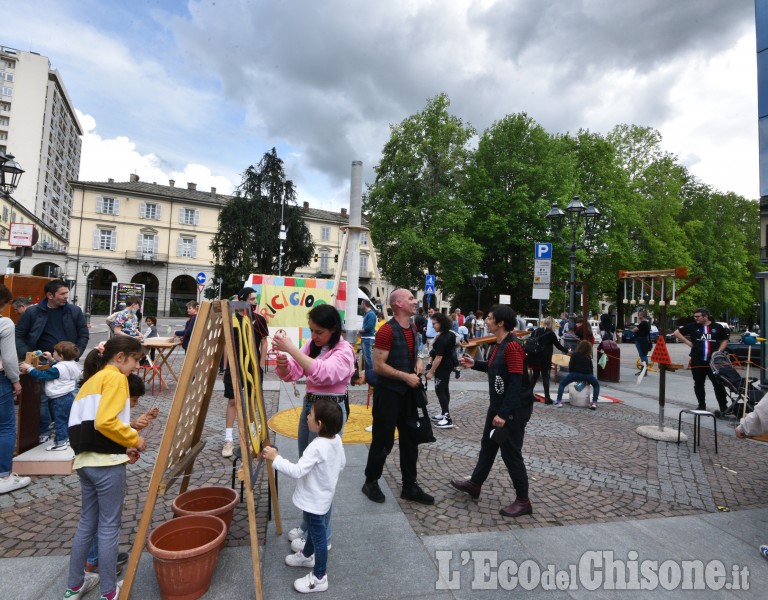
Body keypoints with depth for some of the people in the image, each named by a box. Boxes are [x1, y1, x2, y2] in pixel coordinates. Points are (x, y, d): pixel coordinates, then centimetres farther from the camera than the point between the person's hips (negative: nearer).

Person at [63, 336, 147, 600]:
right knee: (109, 526, 4)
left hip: (84, 460, 9)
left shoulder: (91, 380, 18)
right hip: (106, 462, -9)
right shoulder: (116, 377, -10)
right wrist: (134, 439, -8)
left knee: (87, 523, 21)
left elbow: (86, 424, 16)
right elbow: (105, 422, -22)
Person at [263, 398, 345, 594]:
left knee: (318, 536, 8)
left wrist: (275, 458, -30)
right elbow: (342, 464, 5)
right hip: (323, 495, 9)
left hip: (314, 500, -9)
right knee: (313, 528, 30)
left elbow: (297, 471, -35)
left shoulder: (316, 447, -35)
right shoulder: (336, 439, -9)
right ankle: (307, 555, 53)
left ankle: (319, 578, 27)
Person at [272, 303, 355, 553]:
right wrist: (283, 363, -22)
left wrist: (292, 349, -39)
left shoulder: (344, 351, -17)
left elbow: (323, 373, -35)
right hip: (309, 405, 8)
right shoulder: (312, 344, 5)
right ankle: (308, 523, 37)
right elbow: (292, 373, 1)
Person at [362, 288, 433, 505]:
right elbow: (378, 366, -21)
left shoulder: (413, 329, 7)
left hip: (408, 392, 8)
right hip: (388, 393, -8)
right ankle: (371, 482, 28)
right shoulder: (387, 331, -20)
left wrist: (418, 361, 0)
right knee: (383, 441, 6)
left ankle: (409, 487, 29)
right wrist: (406, 376, -21)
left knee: (410, 440, 15)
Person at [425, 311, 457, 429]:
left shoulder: (442, 339, -25)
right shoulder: (449, 334, 6)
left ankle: (447, 419, -7)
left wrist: (431, 371, -22)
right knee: (444, 389, 16)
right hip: (448, 365, 10)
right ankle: (444, 413, 26)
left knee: (439, 390, -6)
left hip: (442, 367, -10)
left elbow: (439, 357, -27)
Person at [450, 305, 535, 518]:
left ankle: (523, 501, 21)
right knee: (487, 445, 22)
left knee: (511, 453, 3)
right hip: (498, 404, 10)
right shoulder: (500, 344, 6)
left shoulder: (513, 346, -24)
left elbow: (516, 383, -27)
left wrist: (504, 414, -26)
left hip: (514, 409, -10)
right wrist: (474, 364, 10)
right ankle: (475, 484, 39)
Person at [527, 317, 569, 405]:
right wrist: (566, 351, 17)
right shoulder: (551, 333, -5)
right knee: (545, 377, 4)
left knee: (535, 375, 13)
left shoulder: (536, 331, 8)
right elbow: (558, 345, 2)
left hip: (534, 358, 4)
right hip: (544, 359, -4)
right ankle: (547, 397, 5)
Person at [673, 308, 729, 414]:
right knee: (698, 385, 10)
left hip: (713, 361, -1)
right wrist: (688, 342, 1)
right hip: (697, 362, 1)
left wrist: (719, 351, -3)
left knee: (718, 384, -2)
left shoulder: (718, 327, 4)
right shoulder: (692, 326, 3)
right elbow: (676, 332, 8)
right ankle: (702, 406, 23)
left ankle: (724, 408, 9)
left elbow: (724, 340, 12)